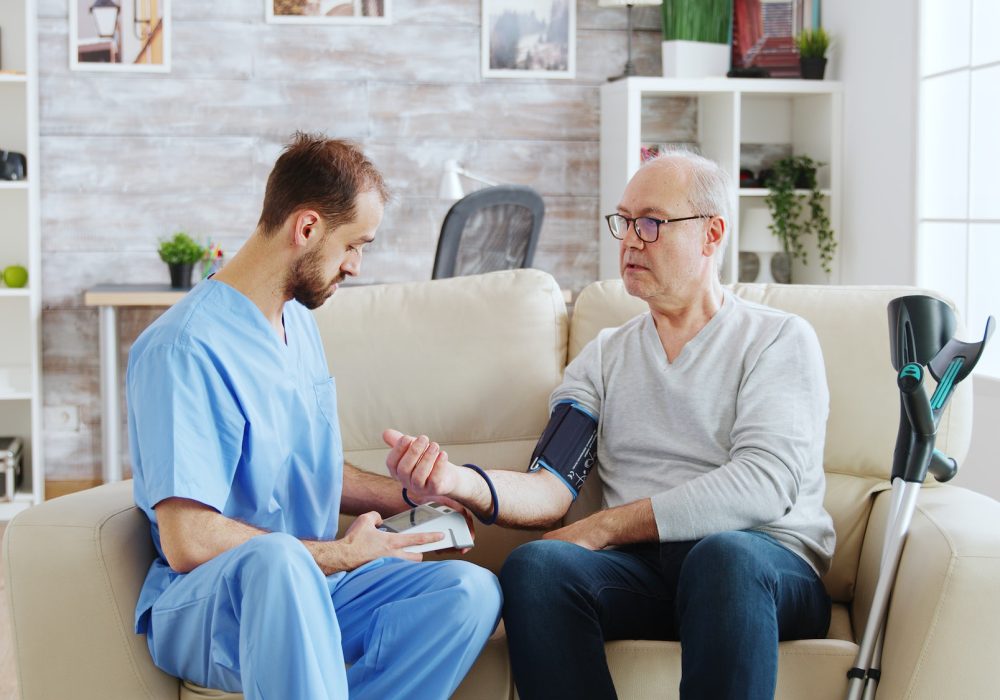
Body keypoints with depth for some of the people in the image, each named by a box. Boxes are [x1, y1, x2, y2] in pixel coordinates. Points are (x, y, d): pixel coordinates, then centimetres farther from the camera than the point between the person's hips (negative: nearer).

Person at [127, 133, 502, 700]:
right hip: (202, 605, -8)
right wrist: (342, 554, -12)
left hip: (310, 587, 8)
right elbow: (188, 541, -23)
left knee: (473, 590, -20)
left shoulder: (300, 321, 15)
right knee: (276, 558, -42)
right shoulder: (186, 349, -16)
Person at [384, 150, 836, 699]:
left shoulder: (780, 339, 7)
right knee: (534, 564, -28)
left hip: (767, 560, -3)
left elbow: (765, 483, -10)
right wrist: (459, 483, -18)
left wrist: (602, 528, -12)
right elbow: (551, 491, 5)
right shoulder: (604, 358, 20)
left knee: (725, 553, -38)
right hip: (642, 569, 3)